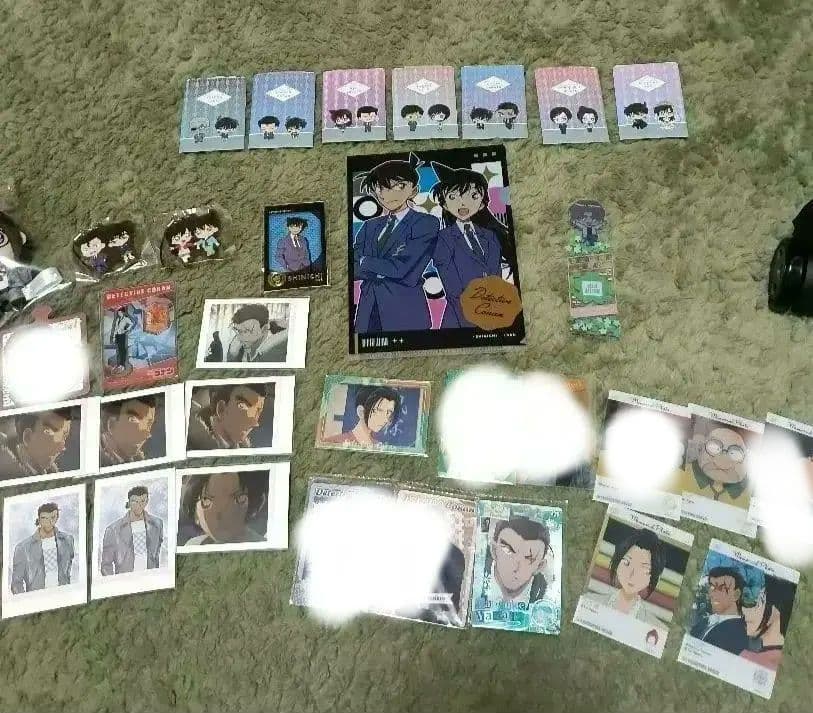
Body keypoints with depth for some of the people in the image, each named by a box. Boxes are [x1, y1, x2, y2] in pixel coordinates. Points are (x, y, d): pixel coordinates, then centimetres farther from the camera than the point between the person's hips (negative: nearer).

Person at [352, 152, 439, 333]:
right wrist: (385, 268, -10)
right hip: (368, 312, 5)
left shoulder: (427, 223, -2)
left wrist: (365, 262, -1)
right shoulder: (369, 226, 16)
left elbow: (401, 268, -13)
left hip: (406, 313, -5)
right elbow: (353, 269, 6)